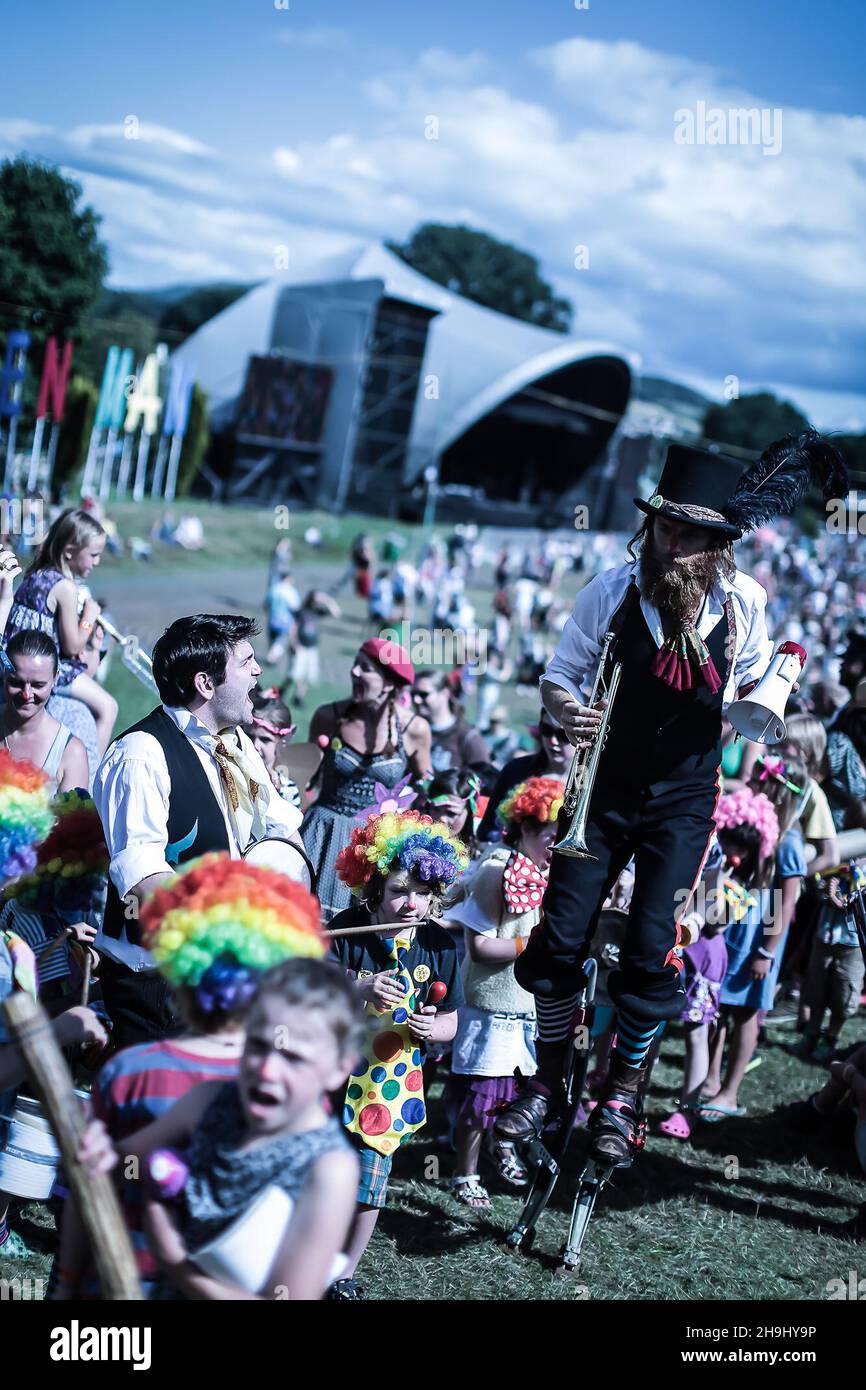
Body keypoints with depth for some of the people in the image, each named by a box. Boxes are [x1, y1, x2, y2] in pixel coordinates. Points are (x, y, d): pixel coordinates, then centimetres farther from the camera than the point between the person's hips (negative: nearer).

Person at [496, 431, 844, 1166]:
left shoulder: (745, 601, -11)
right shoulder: (613, 590, -13)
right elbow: (557, 678, -6)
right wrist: (568, 711, -23)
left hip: (683, 800, -1)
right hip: (605, 787, 1)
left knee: (653, 947, -7)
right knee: (561, 932, -1)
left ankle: (622, 1096, 13)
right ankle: (549, 1083, 17)